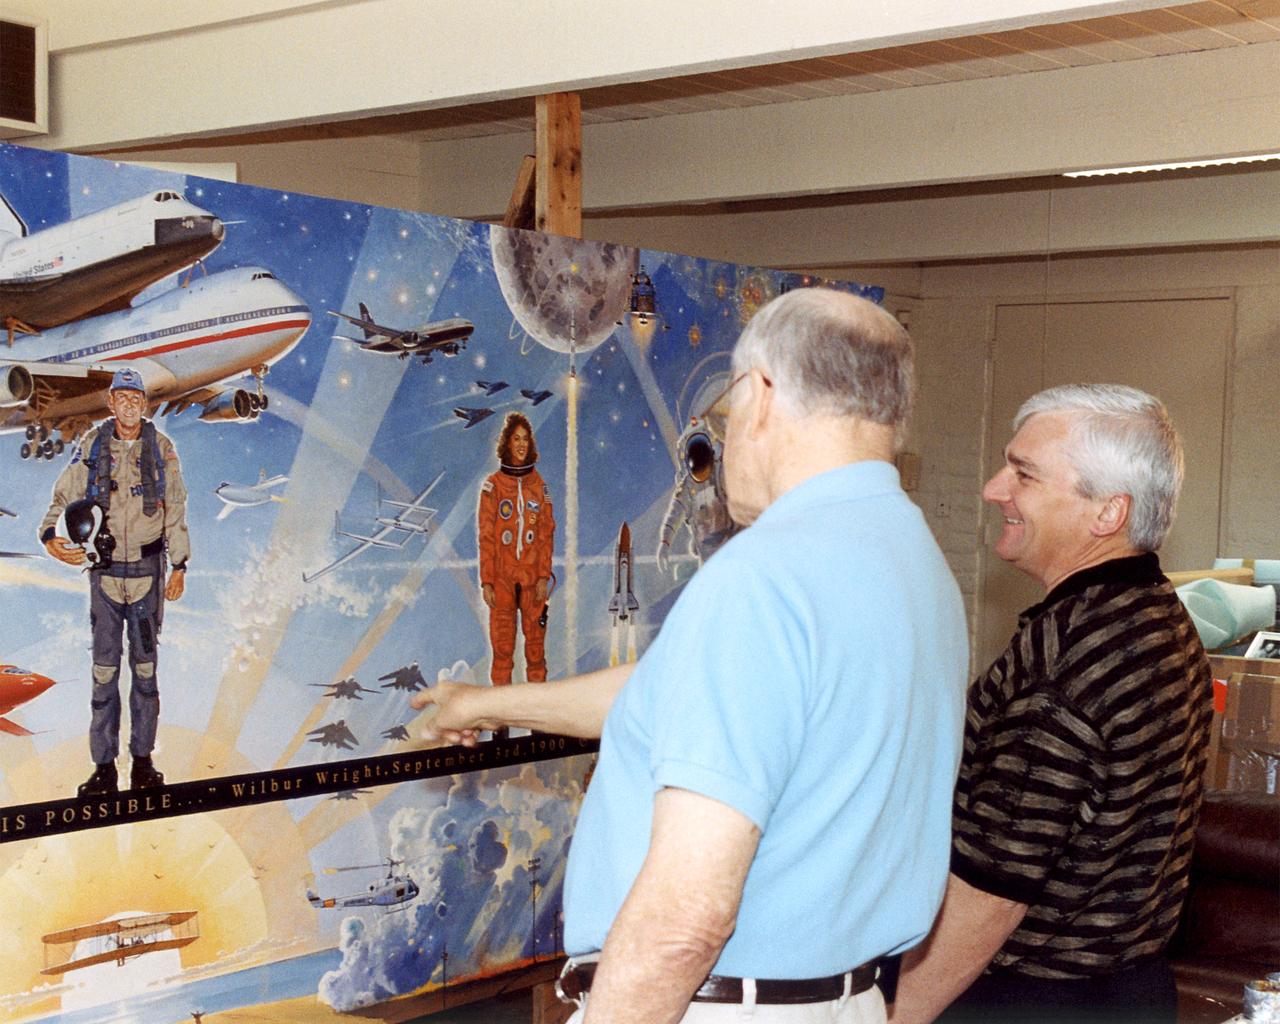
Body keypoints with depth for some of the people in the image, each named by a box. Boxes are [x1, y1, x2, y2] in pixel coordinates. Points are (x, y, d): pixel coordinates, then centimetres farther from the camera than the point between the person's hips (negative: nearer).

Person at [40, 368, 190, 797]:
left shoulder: (161, 448, 1)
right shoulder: (91, 447, 1)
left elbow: (175, 511, 5)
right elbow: (64, 496, 0)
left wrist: (179, 565, 3)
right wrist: (50, 536, -19)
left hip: (147, 569, 0)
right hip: (104, 569, 0)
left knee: (145, 665, 6)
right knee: (104, 668, 1)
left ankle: (142, 759, 15)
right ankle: (104, 766, 7)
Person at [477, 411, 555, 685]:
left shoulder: (539, 486, 7)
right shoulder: (492, 486, 1)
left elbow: (547, 534, 6)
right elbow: (485, 537, 1)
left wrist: (544, 576, -3)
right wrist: (486, 581, -4)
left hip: (533, 577, 2)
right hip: (502, 576, -1)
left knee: (535, 640, 2)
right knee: (502, 643, 0)